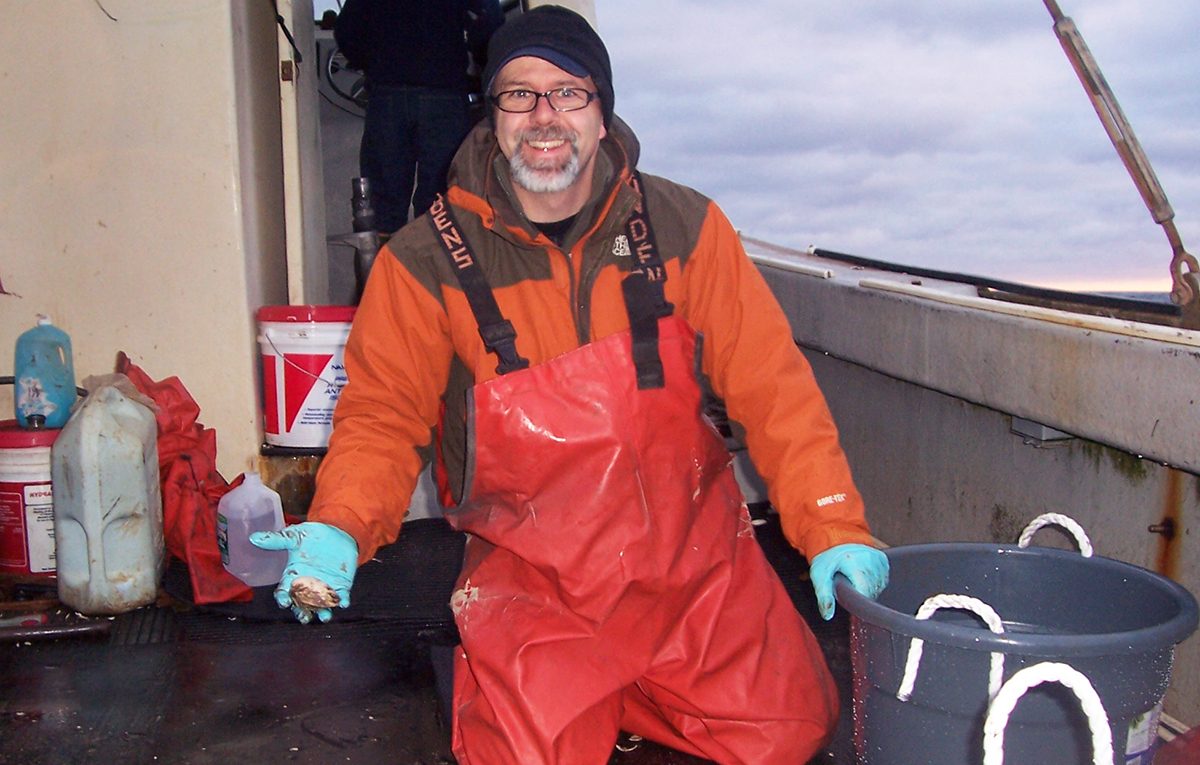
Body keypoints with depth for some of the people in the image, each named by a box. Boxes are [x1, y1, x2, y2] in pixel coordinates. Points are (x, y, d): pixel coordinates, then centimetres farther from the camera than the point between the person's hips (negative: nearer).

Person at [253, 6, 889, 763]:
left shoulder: (684, 228, -4)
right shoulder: (427, 261, -7)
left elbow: (771, 383, -5)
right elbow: (382, 415, -3)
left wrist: (834, 526, -11)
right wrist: (341, 528, -21)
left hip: (694, 557, 2)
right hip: (531, 579, -1)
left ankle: (625, 693, 25)